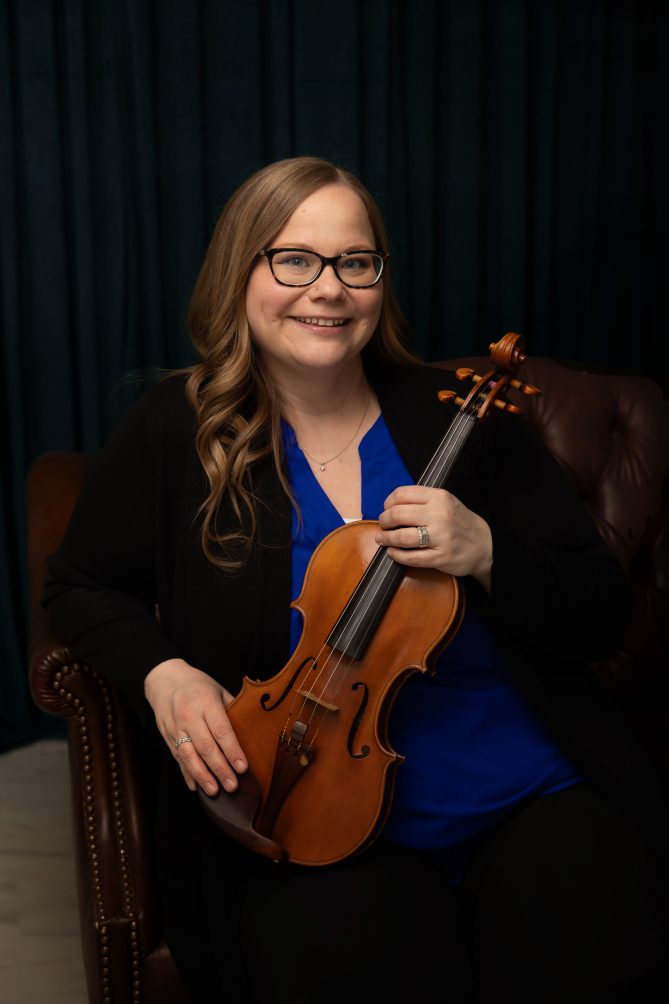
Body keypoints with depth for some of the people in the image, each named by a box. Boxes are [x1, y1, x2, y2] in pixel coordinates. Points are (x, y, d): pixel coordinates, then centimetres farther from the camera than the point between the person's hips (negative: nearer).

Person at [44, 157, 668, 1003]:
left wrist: (485, 554, -17)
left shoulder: (457, 418, 1)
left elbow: (599, 615, 3)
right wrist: (162, 673, -7)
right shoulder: (175, 433, 1)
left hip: (533, 800, 1)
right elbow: (82, 588, 13)